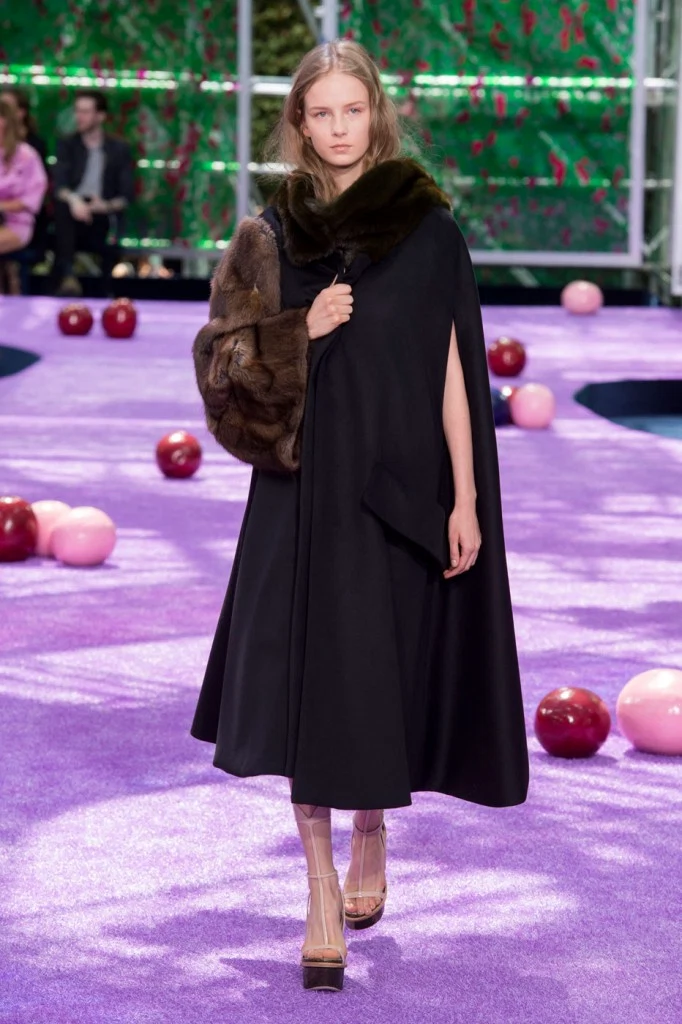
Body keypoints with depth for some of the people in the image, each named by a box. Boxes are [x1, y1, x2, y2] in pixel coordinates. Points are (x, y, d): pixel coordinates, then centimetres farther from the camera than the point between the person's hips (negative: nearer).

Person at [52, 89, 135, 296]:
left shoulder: (120, 149, 14)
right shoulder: (67, 145, 13)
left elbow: (127, 195, 4)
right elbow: (59, 185, -5)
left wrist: (107, 205, -20)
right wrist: (73, 200, -30)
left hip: (102, 218, 0)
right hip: (74, 214, 0)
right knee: (62, 204, -36)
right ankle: (67, 276, -50)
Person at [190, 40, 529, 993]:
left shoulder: (429, 227, -1)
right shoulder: (271, 233, 4)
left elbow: (453, 370, -1)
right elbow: (229, 364, 6)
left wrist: (466, 499, -5)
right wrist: (302, 332, -13)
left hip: (399, 486, -1)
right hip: (303, 487, 1)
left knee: (382, 683, 6)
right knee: (308, 687, -3)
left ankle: (372, 840, 34)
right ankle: (322, 896, 5)